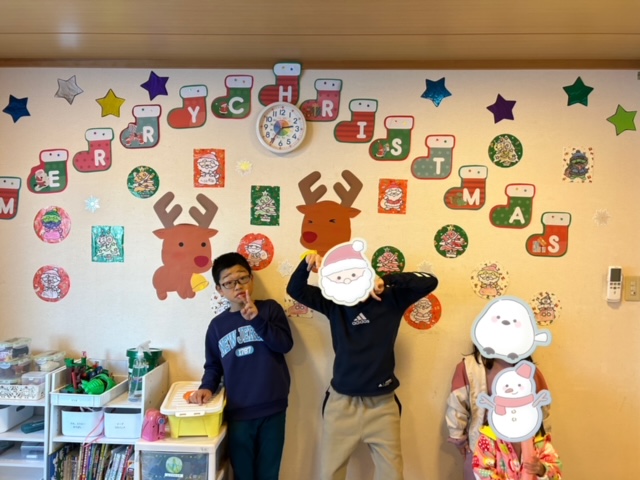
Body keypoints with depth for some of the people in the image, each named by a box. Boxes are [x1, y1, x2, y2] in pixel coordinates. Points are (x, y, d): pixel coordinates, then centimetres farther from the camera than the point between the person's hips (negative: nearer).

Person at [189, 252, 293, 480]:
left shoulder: (269, 308, 0)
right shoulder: (217, 325, 5)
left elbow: (285, 344, -11)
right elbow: (213, 366, 11)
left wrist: (257, 319, -20)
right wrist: (207, 387, -8)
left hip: (273, 410, -1)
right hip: (238, 413, 1)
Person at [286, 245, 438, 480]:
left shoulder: (390, 299, -5)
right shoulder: (334, 303, -1)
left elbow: (429, 282, -12)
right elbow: (295, 290, -1)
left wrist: (388, 280, -21)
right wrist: (307, 264, -19)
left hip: (382, 405, -1)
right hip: (341, 403, 1)